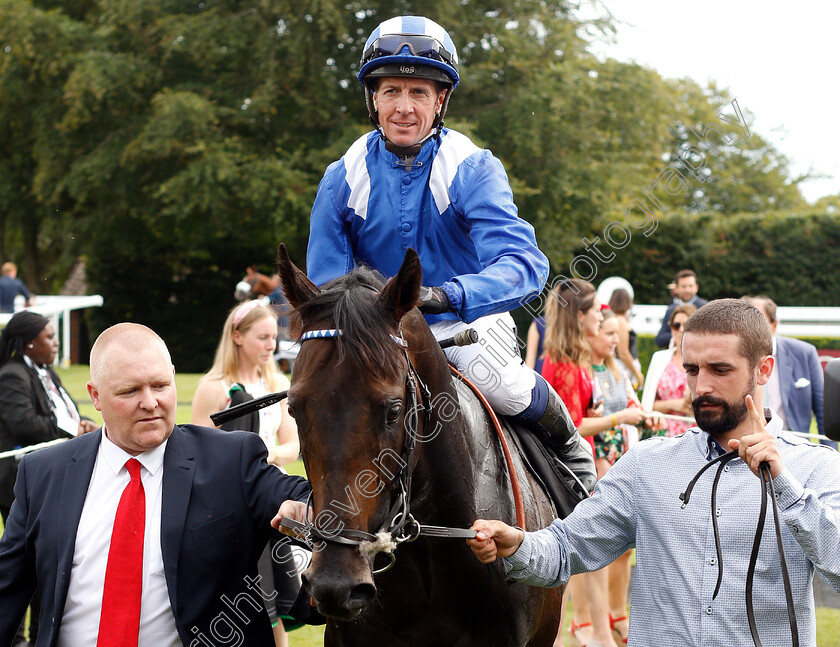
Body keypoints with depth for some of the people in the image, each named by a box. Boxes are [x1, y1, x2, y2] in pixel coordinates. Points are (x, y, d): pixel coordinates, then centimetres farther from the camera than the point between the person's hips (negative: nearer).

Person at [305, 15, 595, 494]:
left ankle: (570, 447, 1)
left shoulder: (474, 170, -16)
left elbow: (524, 263, -31)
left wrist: (447, 296, -49)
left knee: (498, 382, -32)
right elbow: (325, 288, -3)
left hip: (470, 320, -3)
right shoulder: (343, 180, -7)